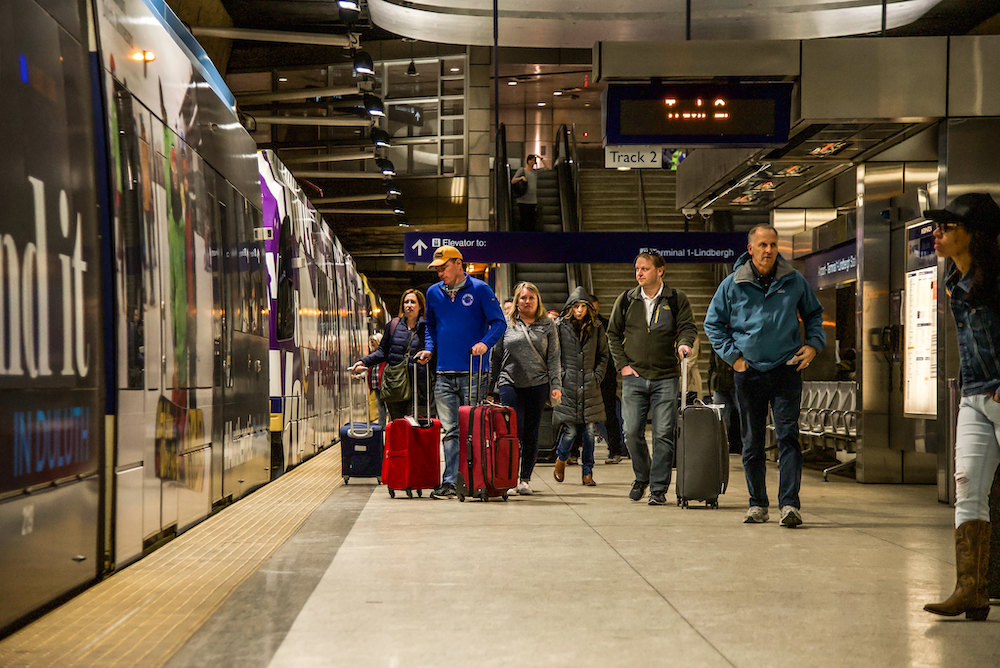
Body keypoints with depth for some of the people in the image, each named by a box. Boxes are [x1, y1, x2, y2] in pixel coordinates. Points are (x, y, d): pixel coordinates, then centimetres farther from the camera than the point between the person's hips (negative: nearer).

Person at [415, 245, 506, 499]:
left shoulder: (479, 289, 0)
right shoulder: (433, 293, 13)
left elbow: (499, 323, -2)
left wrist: (485, 343, -19)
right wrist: (429, 348, 9)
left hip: (473, 373, -4)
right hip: (445, 373, 4)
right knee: (450, 430, 1)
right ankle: (450, 483, 1)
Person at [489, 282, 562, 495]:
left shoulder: (548, 325, 9)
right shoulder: (506, 324, 8)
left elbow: (553, 358, 7)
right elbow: (495, 356, 11)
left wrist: (556, 385, -2)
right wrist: (490, 385, 8)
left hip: (538, 384, 1)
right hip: (510, 383, -1)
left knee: (531, 434, 3)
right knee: (514, 431, -10)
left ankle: (525, 479, 12)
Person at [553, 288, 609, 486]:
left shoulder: (596, 328, 9)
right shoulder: (561, 327, 2)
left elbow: (603, 355, 15)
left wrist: (597, 377, 4)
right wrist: (559, 379, -5)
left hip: (589, 387, 2)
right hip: (568, 386, -2)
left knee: (589, 431, 1)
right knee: (570, 430, -5)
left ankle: (587, 472, 10)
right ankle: (561, 459, 24)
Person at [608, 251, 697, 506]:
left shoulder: (677, 299, 3)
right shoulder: (626, 300, 8)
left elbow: (688, 327, 1)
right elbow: (613, 334, 14)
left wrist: (683, 343, -22)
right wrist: (622, 364, 3)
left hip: (666, 378, -2)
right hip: (634, 377, 2)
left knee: (663, 435, -4)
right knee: (632, 433, -1)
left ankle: (658, 488, 5)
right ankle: (642, 478, 22)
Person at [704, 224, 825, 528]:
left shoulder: (794, 281, 4)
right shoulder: (732, 285, 1)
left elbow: (814, 314, 19)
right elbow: (713, 323, 10)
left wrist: (813, 344, 4)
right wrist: (732, 356, 1)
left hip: (786, 369, -1)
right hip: (749, 372, 1)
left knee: (788, 436, -10)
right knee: (752, 442, 7)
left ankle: (789, 503, -12)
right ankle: (757, 503, 17)